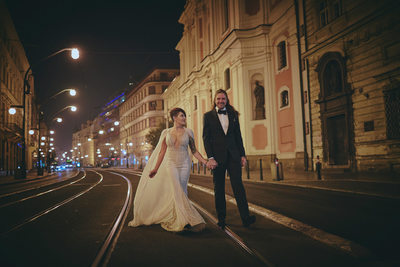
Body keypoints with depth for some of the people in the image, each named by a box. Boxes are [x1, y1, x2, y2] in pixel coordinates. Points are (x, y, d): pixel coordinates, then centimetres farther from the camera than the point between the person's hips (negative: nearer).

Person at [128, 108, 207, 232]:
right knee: (176, 192, -12)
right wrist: (155, 169, 7)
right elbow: (162, 152, 7)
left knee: (181, 193, 2)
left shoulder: (188, 132, 4)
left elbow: (194, 150, 7)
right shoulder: (166, 132, 4)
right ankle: (187, 221, -8)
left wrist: (205, 161, -5)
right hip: (171, 165, -1)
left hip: (184, 165, 1)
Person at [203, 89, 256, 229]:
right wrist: (210, 157, -10)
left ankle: (245, 217, -7)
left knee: (238, 185, -6)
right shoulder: (208, 116, 6)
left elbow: (238, 136, 13)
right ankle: (221, 218, 15)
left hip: (233, 155, 1)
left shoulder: (233, 115, 13)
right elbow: (206, 137, 0)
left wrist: (242, 154, 6)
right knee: (219, 188, 6)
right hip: (217, 156, -1)